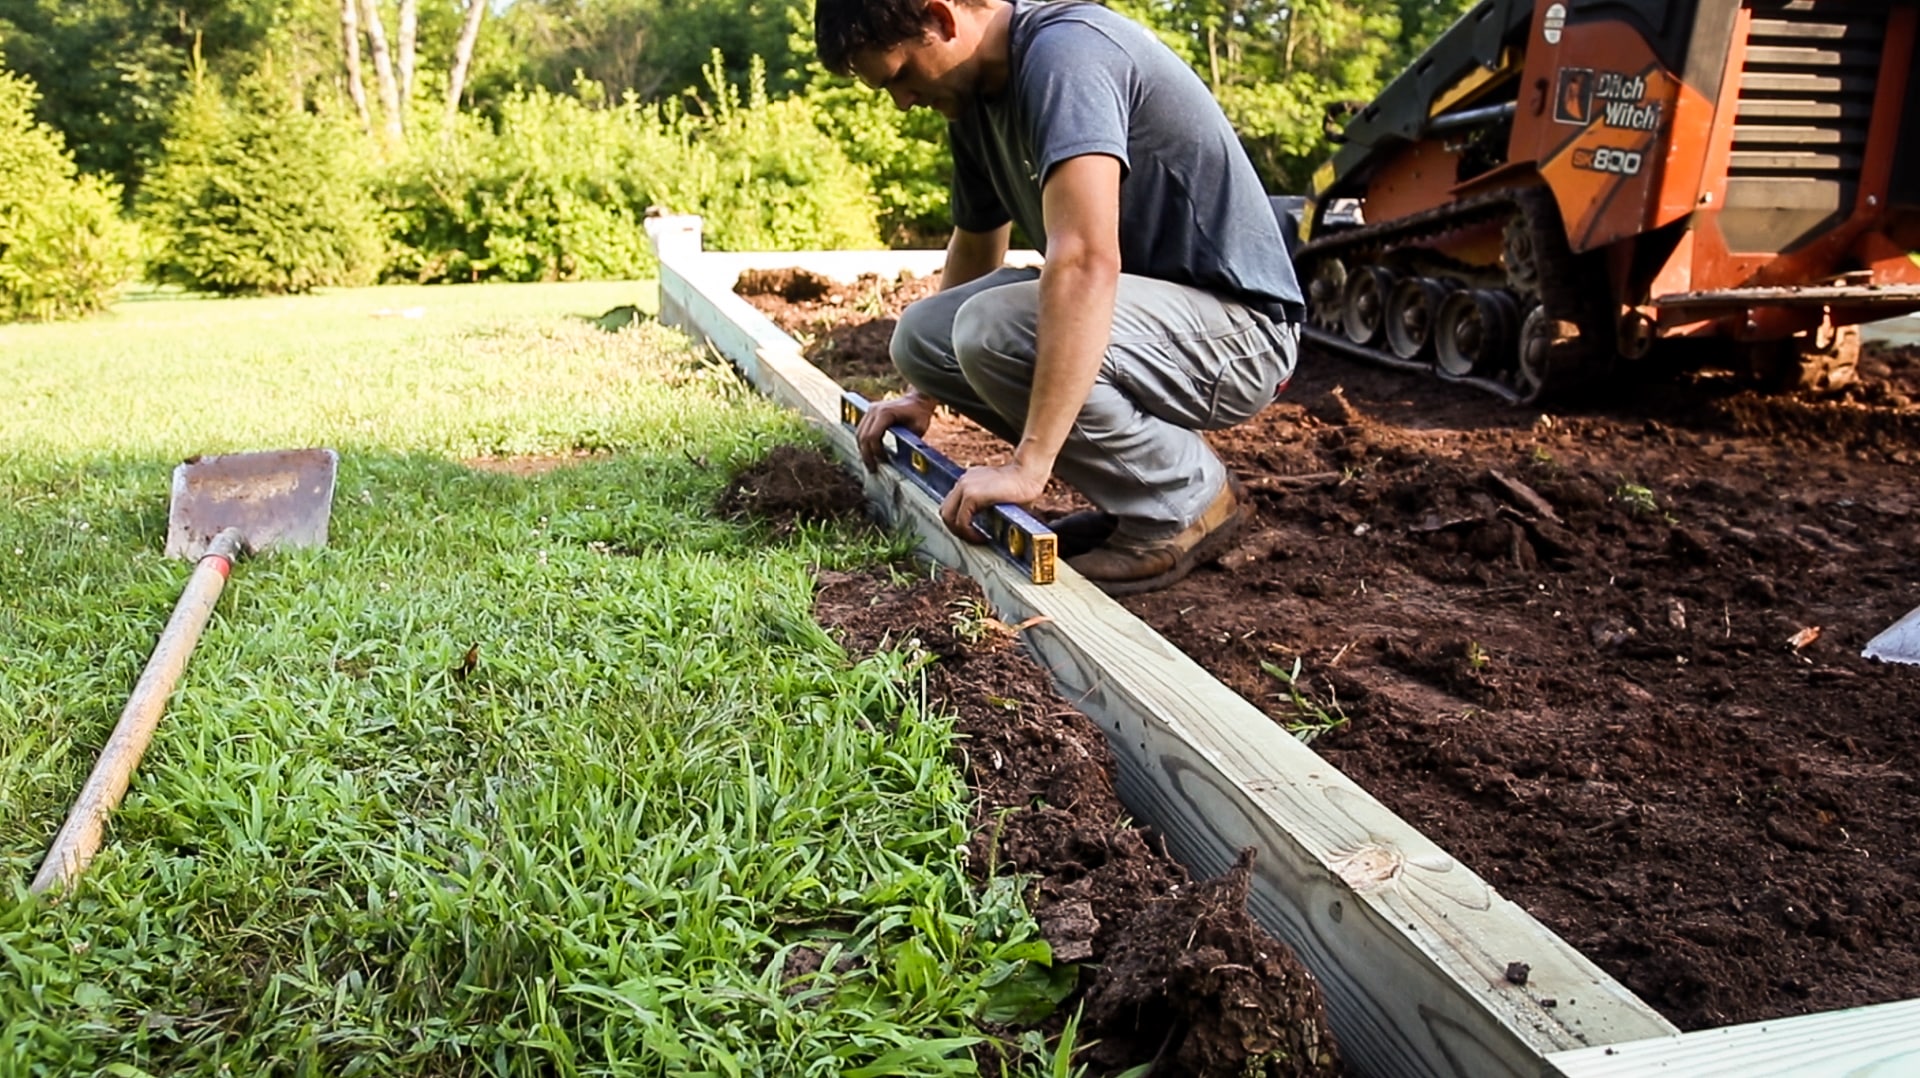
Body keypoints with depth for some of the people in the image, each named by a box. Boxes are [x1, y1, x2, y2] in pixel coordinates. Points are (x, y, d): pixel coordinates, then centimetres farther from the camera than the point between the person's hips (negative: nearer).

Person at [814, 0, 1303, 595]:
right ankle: (1132, 493, 7)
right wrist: (925, 394, 19)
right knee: (922, 335, 0)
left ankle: (1188, 502, -9)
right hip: (1146, 304, 9)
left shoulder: (1063, 51, -22)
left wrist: (1028, 464, -36)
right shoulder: (976, 98, 8)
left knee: (994, 328, -30)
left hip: (1237, 325, -9)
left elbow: (1085, 261, -34)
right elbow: (975, 249, 22)